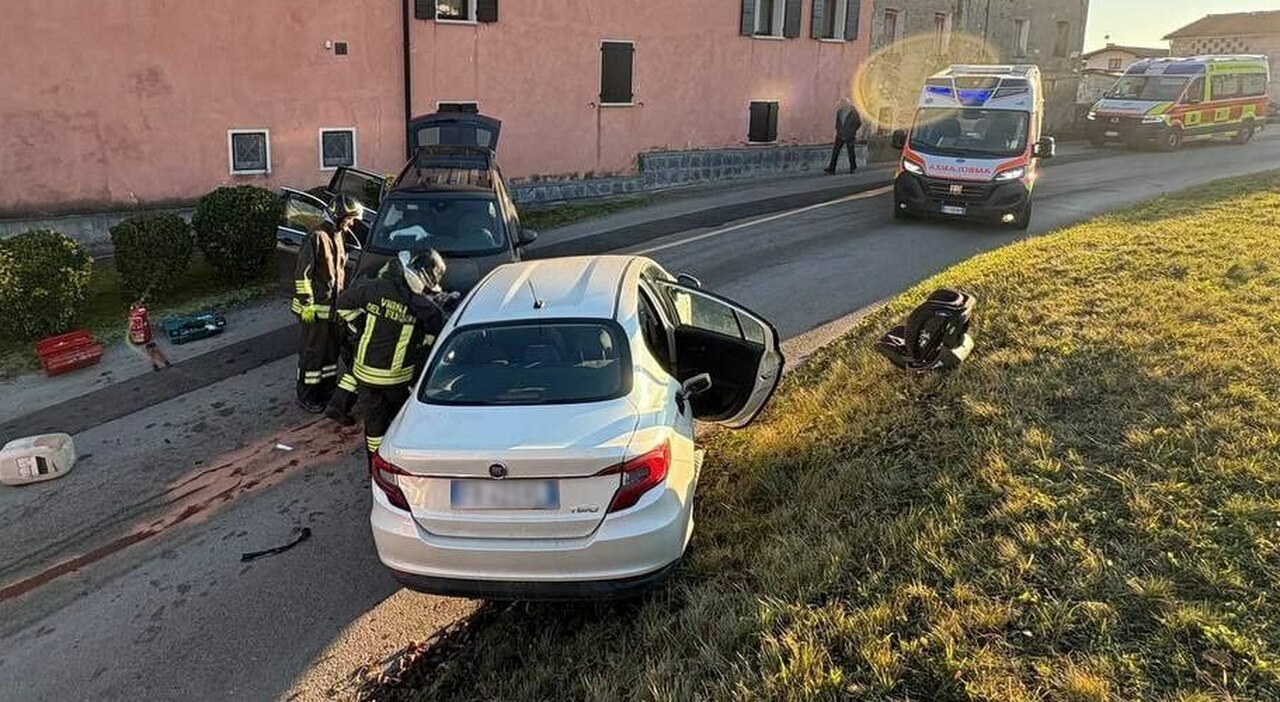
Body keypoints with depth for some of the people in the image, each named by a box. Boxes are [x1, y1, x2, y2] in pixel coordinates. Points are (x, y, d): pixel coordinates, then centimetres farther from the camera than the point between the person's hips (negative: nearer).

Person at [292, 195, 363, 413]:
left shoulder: (339, 237, 12)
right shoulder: (318, 238, -17)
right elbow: (302, 273, -18)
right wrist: (306, 304, -18)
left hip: (334, 307, 9)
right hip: (316, 308, -9)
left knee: (332, 350, 17)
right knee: (312, 352, 0)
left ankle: (327, 390, 30)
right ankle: (306, 397, 11)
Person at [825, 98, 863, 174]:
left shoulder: (853, 112, -10)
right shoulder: (839, 111, 5)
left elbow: (859, 123, -7)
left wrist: (851, 132, -9)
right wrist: (838, 131, 5)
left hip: (849, 136, -5)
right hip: (840, 135, 5)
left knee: (851, 152, 2)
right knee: (835, 150, -2)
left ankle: (853, 168, 16)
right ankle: (831, 168, -2)